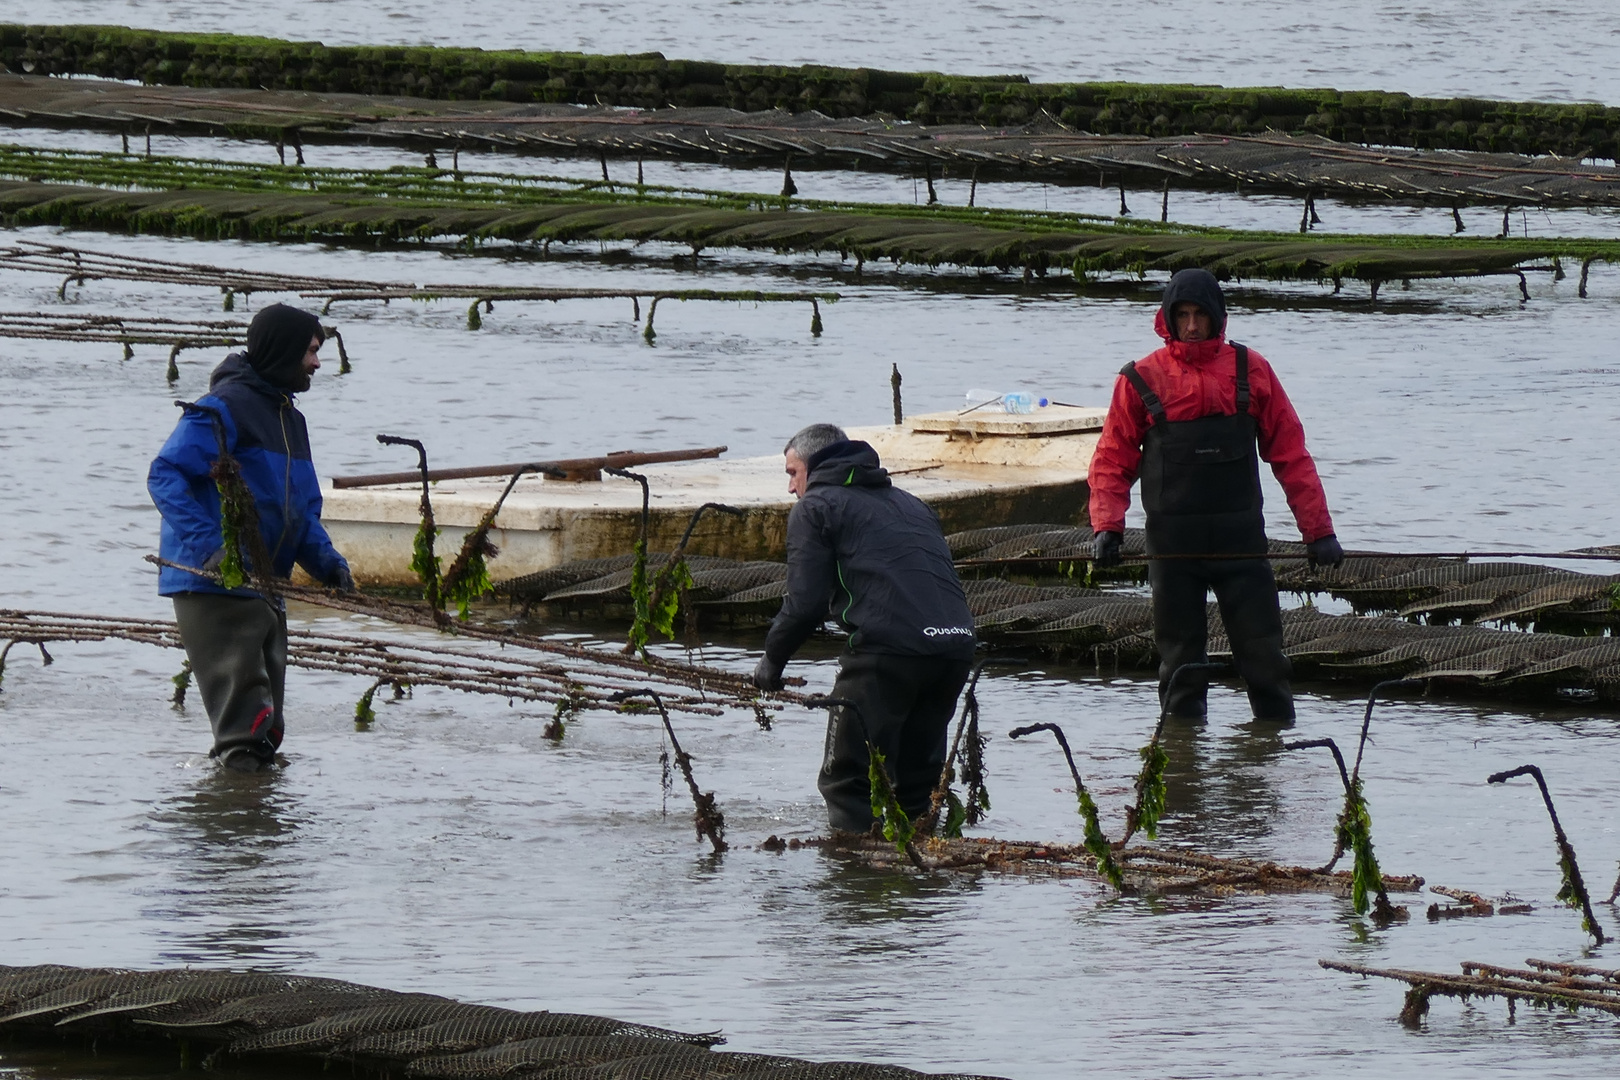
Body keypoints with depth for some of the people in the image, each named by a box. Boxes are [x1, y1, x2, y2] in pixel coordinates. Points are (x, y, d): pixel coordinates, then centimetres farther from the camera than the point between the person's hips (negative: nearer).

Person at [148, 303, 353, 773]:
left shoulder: (291, 419, 20)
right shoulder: (225, 408, -10)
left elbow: (304, 508, 27)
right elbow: (165, 476, -19)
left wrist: (325, 560, 8)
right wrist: (209, 545, -30)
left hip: (265, 588, 9)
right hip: (213, 587, -9)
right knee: (241, 697, -15)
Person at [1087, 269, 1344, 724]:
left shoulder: (1250, 370, 5)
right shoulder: (1141, 379, 3)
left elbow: (1291, 454, 7)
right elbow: (1112, 460, 5)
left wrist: (1318, 530, 3)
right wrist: (1106, 526, -11)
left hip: (1241, 538, 0)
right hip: (1172, 544, 0)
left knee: (1264, 655, -1)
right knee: (1179, 659, 5)